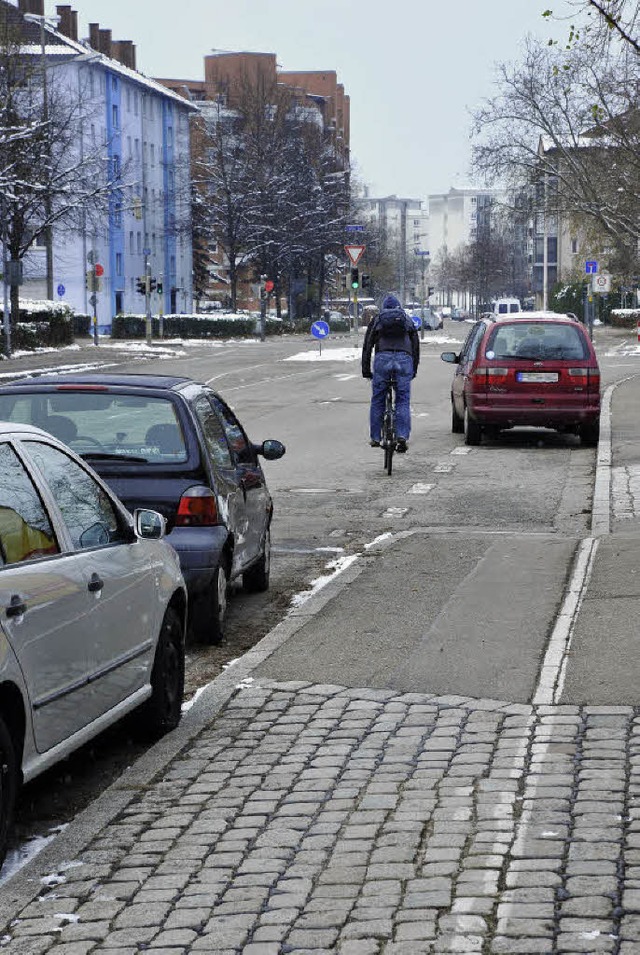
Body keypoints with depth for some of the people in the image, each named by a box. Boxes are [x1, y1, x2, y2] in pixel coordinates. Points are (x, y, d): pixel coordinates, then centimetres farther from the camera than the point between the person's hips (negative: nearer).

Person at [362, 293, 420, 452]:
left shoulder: (376, 320, 21)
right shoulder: (408, 320, 24)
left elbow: (367, 346, 14)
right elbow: (416, 346, 20)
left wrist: (366, 370, 17)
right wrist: (414, 370, 23)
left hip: (382, 359, 0)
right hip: (404, 359, 0)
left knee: (377, 400, 9)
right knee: (403, 400, 2)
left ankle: (375, 438, 12)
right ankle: (402, 436, -11)